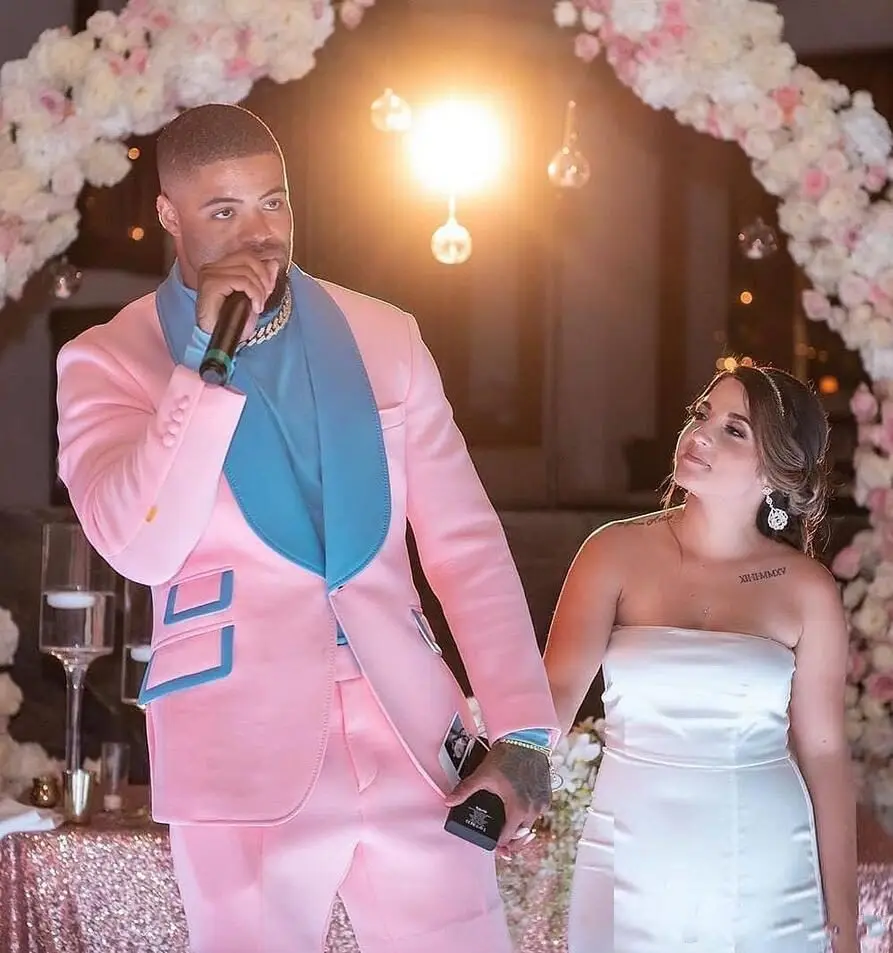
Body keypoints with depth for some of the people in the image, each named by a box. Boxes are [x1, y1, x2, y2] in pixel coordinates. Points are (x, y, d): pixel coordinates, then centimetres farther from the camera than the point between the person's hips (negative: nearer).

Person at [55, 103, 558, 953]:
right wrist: (207, 356, -17)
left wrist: (522, 730, 0)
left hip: (414, 739, 3)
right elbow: (140, 549, -14)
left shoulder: (383, 337, 9)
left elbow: (466, 543, 8)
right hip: (242, 757, -2)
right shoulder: (107, 361, 1)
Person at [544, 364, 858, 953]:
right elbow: (558, 692, -14)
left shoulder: (806, 590, -2)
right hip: (635, 859, 0)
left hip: (766, 873, 0)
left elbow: (824, 754, 2)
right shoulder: (617, 552, -3)